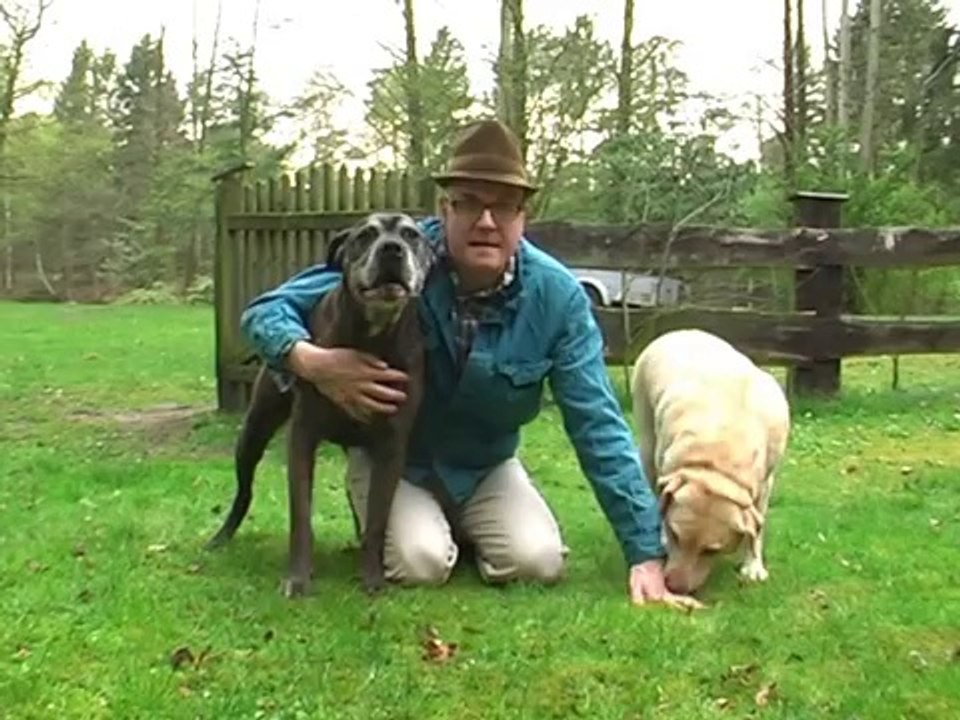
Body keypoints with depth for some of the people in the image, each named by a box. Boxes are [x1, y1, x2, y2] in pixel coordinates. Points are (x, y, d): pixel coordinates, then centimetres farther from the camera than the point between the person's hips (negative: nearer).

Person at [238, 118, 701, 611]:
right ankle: (383, 518, 12)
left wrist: (645, 554, -21)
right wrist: (312, 361, -44)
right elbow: (265, 311, -20)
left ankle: (462, 527, 15)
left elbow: (599, 427, -18)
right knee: (420, 563, -26)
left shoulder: (557, 297, -20)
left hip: (487, 467, 2)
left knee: (538, 562, -20)